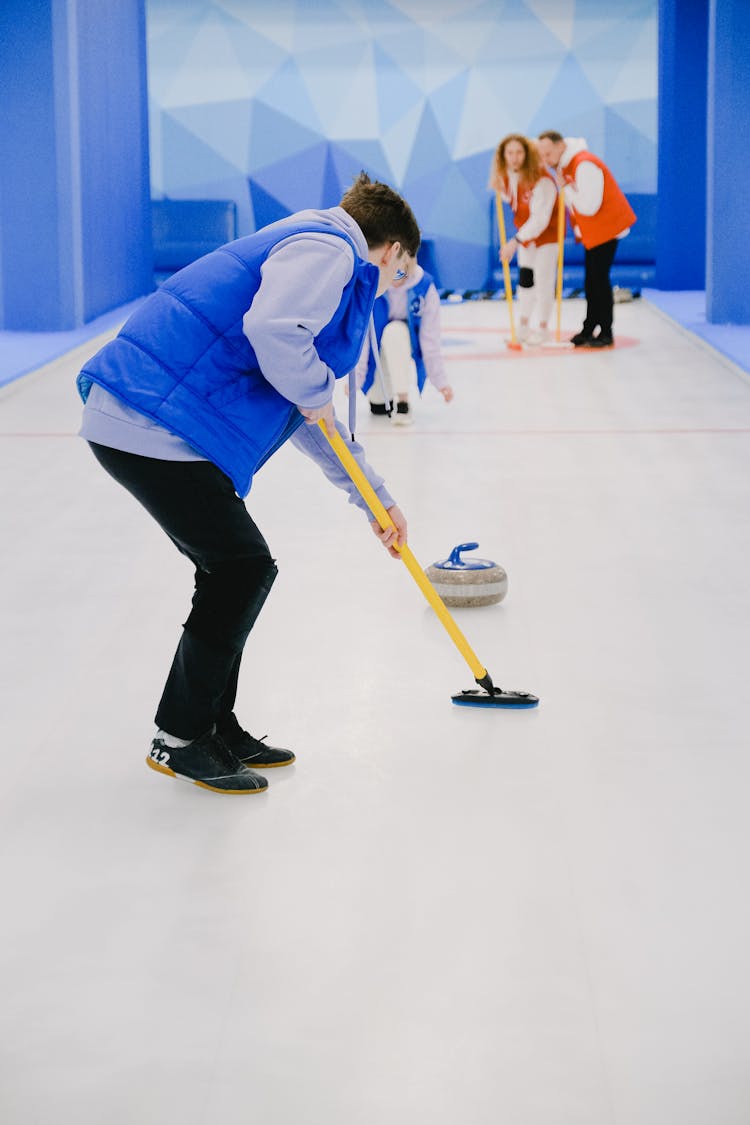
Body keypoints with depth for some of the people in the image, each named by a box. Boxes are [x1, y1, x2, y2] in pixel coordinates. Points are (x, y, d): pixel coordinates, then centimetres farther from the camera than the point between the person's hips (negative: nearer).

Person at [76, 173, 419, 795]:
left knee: (233, 569, 16)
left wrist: (377, 499, 36)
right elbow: (271, 328, -27)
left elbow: (316, 422, 34)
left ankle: (214, 726, 25)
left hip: (136, 422, 10)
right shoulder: (327, 248, -5)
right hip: (152, 428, -10)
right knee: (244, 567, -4)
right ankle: (179, 739, 6)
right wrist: (315, 391, -7)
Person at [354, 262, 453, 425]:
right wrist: (356, 376, -28)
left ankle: (403, 401, -28)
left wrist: (440, 381, -18)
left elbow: (430, 338, -17)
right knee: (377, 403, -15)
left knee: (395, 331, -34)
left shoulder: (424, 287, -20)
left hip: (407, 344, -1)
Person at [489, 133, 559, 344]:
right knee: (525, 277, 11)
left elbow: (540, 219, -35)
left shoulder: (542, 180, -33)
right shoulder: (506, 175, -10)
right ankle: (523, 326, 22)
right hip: (525, 232, 7)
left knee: (543, 279, -5)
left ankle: (543, 329, 9)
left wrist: (515, 242, -37)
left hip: (548, 233, -7)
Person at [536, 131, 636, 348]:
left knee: (598, 278, -9)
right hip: (592, 231, 10)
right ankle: (589, 330, 20)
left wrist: (565, 187, -21)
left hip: (607, 227, -10)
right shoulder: (562, 165, 6)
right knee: (591, 279, 13)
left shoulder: (585, 165, -25)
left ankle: (605, 334, -5)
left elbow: (588, 206, -28)